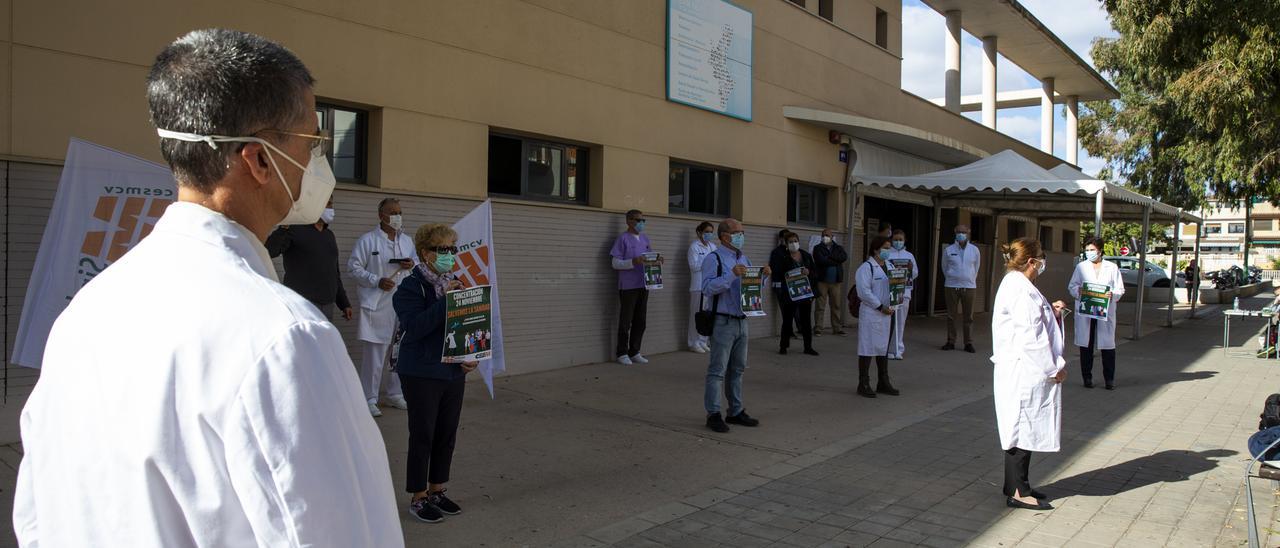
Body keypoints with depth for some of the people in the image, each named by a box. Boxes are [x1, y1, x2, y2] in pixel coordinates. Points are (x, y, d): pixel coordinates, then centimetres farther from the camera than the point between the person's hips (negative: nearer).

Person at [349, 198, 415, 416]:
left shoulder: (408, 241, 15)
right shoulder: (368, 240, -2)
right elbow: (353, 267, -4)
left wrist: (412, 264, -2)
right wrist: (376, 281, -15)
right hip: (377, 305, -5)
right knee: (375, 353, -4)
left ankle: (395, 394, 24)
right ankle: (370, 399, 6)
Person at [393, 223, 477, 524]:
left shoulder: (456, 284, 7)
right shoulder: (411, 287, -11)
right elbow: (414, 326, -23)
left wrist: (471, 356, -1)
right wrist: (444, 300, -29)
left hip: (454, 373, 6)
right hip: (421, 375, -6)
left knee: (447, 435, 13)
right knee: (423, 436, 2)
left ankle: (437, 491, 28)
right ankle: (418, 498, 16)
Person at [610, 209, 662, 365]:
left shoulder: (645, 238, 15)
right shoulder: (623, 238, -6)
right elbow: (615, 263, -9)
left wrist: (657, 261, -1)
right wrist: (633, 262, -23)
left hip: (643, 285, 7)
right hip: (628, 286, -7)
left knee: (640, 321, 11)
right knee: (625, 321, 1)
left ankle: (634, 352, 21)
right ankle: (622, 353, 10)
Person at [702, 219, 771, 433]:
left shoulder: (744, 259, 15)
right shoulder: (714, 259, -9)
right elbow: (708, 288, -20)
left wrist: (763, 275, 1)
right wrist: (731, 275, -27)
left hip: (742, 321, 8)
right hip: (723, 322, -8)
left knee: (737, 369, 14)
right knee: (718, 370, -3)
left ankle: (736, 412, 24)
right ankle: (713, 414, 4)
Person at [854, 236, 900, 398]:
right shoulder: (866, 268, -10)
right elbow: (864, 292, -18)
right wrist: (880, 307, -18)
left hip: (888, 314, 8)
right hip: (872, 314, -8)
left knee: (884, 348, 14)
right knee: (867, 348, -3)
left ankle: (883, 383, 24)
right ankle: (863, 384, 4)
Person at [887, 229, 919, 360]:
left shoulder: (909, 256, 14)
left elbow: (916, 273, 12)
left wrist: (911, 268, -8)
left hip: (904, 291, 3)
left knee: (901, 322, 3)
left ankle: (898, 350, 9)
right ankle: (889, 350, 4)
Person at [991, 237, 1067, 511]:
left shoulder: (1014, 284, 14)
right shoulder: (1021, 290, -19)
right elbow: (1031, 336, -22)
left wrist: (1050, 311, 10)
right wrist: (1054, 367, -15)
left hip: (1019, 371, 10)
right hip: (1024, 372, -10)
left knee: (1021, 429, 16)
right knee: (1023, 429, -3)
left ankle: (1016, 485, 25)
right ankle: (1017, 492, 5)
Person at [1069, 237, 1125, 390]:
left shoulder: (1112, 267, 8)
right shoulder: (1081, 267, 10)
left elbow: (1120, 289, 5)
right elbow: (1071, 286, 5)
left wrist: (1113, 295, -17)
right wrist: (1078, 291, -17)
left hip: (1105, 311, -1)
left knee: (1108, 345, 0)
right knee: (1085, 344, 5)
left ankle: (1109, 379, 11)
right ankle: (1087, 377, 14)